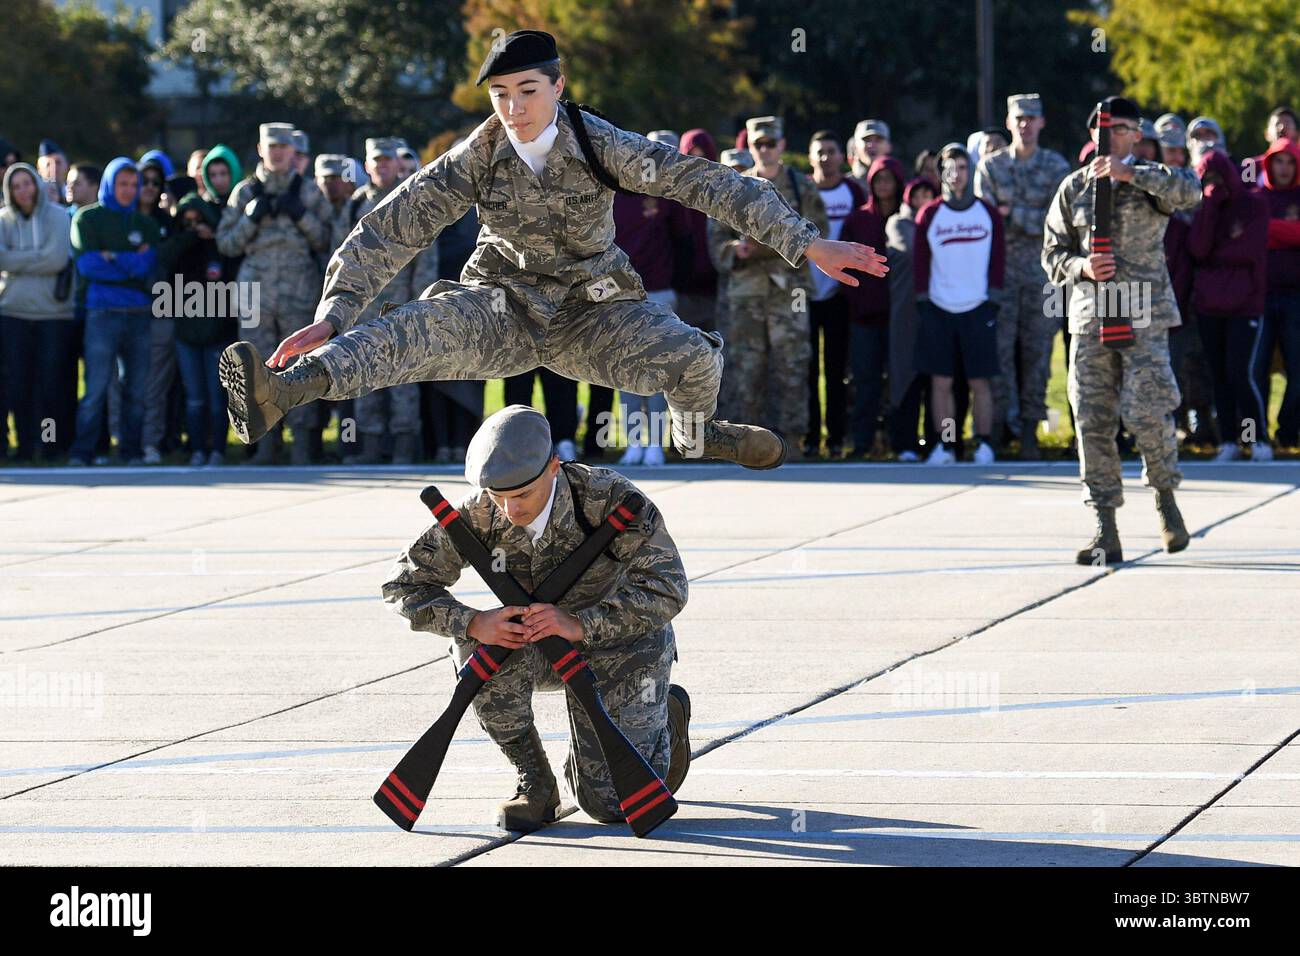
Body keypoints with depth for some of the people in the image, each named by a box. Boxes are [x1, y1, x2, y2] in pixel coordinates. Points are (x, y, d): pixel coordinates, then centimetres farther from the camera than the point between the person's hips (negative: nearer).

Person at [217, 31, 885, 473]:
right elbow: (395, 227, -15)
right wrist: (333, 315, -26)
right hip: (504, 308, -1)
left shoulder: (598, 145, -16)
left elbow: (704, 182, -20)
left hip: (591, 312, 1)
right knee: (423, 329, -31)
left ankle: (698, 433, 18)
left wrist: (806, 244, -26)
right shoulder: (478, 158, -13)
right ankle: (283, 391, -56)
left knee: (692, 355, -23)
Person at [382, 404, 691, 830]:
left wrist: (580, 624, -46)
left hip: (622, 644, -3)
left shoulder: (610, 498, -32)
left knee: (612, 803, -9)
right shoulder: (479, 515, -23)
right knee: (476, 652, -31)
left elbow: (667, 590, -35)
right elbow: (403, 585, -18)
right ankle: (535, 785, -10)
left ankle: (666, 714, 24)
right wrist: (473, 623, -37)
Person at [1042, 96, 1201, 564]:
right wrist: (1083, 267, -8)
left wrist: (1132, 174, -24)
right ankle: (1106, 534, 3)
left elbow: (1190, 190, -17)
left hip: (1143, 313, -3)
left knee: (1146, 412, -14)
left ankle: (1165, 495, 14)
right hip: (1090, 314, 3)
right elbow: (1053, 252, 13)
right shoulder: (1074, 188, 12)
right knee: (1093, 421, -1)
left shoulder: (1151, 180, 5)